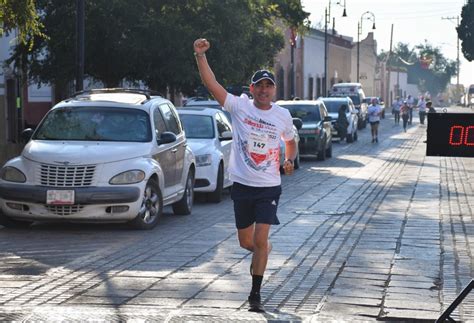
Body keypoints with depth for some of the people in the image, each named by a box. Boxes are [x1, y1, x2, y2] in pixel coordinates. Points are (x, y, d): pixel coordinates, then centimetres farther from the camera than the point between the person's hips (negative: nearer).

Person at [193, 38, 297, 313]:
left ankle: (256, 294, -2)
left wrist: (290, 161, -1)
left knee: (260, 240, -11)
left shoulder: (283, 115, 1)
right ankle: (265, 250, 47)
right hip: (242, 185, 1)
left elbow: (291, 142, 19)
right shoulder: (239, 107, -5)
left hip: (269, 187, -1)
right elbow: (212, 84, -14)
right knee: (246, 242, 11)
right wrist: (201, 55, -25)